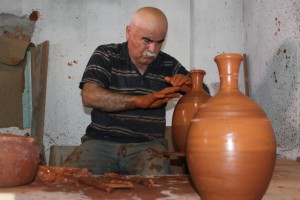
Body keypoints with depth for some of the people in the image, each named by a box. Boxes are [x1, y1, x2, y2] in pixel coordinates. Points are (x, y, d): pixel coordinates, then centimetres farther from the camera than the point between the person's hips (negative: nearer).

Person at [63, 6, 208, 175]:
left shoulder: (169, 65, 10)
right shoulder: (105, 56, 3)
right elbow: (89, 96, -14)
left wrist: (189, 86, -8)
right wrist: (141, 100, -22)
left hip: (148, 145, 1)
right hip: (102, 141, 0)